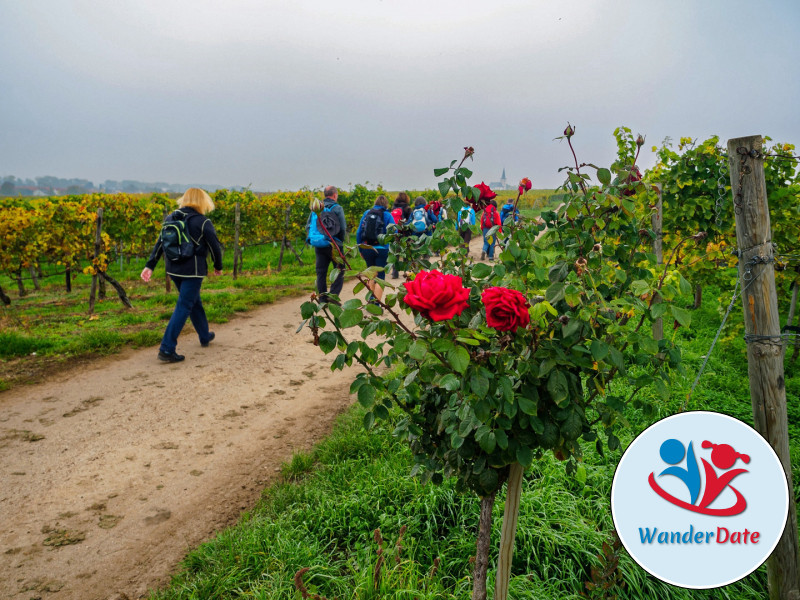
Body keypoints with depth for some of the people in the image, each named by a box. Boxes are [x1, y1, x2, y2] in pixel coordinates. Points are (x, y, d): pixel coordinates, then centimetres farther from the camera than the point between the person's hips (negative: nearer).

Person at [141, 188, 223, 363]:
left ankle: (205, 336, 38)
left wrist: (150, 266, 8)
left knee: (194, 302, 23)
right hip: (193, 270, -7)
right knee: (184, 307, -3)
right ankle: (167, 349, -7)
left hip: (173, 269, 7)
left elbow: (159, 244, 7)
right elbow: (215, 247, -5)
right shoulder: (203, 222, -9)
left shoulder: (171, 218, 8)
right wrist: (218, 266, 11)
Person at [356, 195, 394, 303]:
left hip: (367, 249, 4)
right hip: (381, 249, -3)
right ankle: (376, 304, -2)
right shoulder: (387, 215, -2)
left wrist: (360, 249, 14)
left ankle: (371, 299, 22)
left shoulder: (366, 213, 7)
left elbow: (359, 232, 8)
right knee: (380, 276, 2)